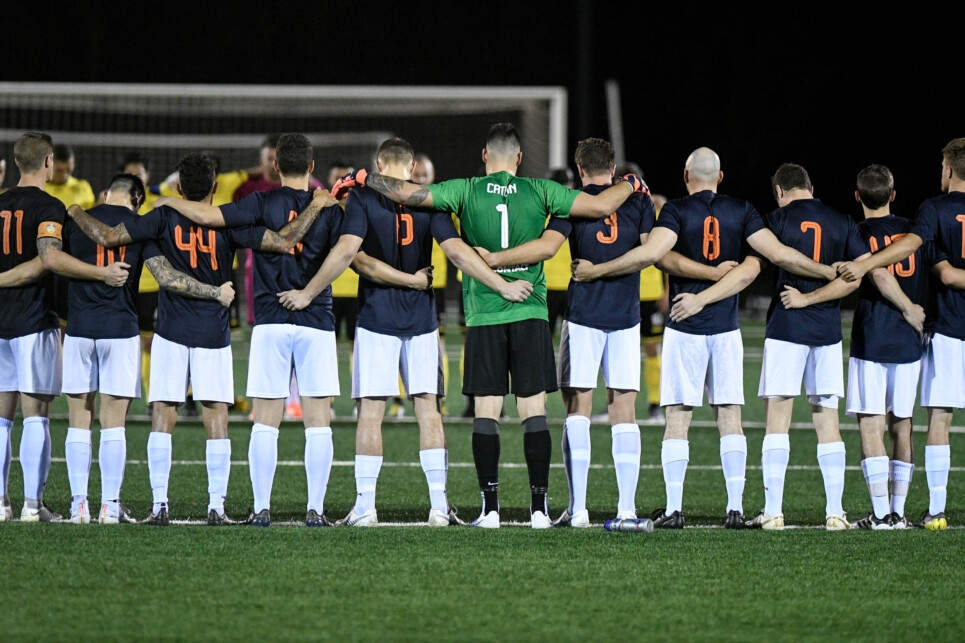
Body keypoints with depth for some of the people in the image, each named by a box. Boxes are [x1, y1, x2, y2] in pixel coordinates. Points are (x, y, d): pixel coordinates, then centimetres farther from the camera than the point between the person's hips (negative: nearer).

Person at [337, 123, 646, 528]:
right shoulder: (540, 192, 0)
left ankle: (490, 507, -2)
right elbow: (600, 206, -2)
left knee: (486, 412, 2)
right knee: (534, 411, 1)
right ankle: (538, 507, -2)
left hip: (484, 318, 0)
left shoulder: (466, 192, -2)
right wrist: (630, 185, 18)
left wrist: (360, 178, 9)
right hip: (531, 313, 0)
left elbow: (407, 193, -6)